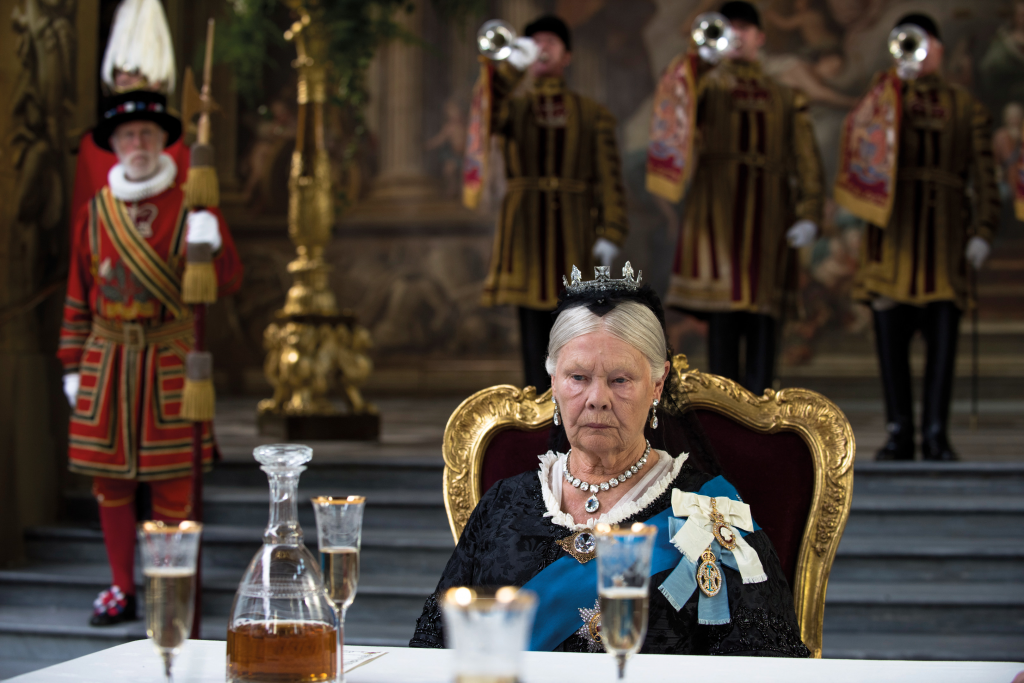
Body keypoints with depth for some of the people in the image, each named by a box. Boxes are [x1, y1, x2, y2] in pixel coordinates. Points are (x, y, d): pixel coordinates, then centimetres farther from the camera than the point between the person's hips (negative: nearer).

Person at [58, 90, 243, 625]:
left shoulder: (191, 207, 0)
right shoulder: (95, 211, 7)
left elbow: (228, 282, -7)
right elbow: (78, 294, 12)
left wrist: (212, 244, -28)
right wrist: (73, 364, 9)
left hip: (170, 360, -3)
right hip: (107, 360, 3)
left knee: (172, 479, -1)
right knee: (109, 476, 7)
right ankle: (122, 589, 19)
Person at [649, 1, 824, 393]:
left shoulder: (785, 99, 19)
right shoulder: (706, 84, 16)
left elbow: (807, 161, 10)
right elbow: (674, 101, -7)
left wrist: (809, 214, -4)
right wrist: (703, 58, -15)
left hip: (769, 212, 2)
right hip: (718, 208, -2)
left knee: (762, 317, -2)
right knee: (722, 315, -8)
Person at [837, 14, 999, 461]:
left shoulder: (965, 107, 12)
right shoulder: (883, 95, 13)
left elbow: (983, 174, 8)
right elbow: (863, 133, -8)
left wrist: (982, 232, -3)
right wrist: (899, 80, -13)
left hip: (945, 229, 0)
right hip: (891, 227, 0)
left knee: (943, 335, -5)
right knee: (890, 334, -1)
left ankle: (936, 433, -2)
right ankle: (898, 432, 4)